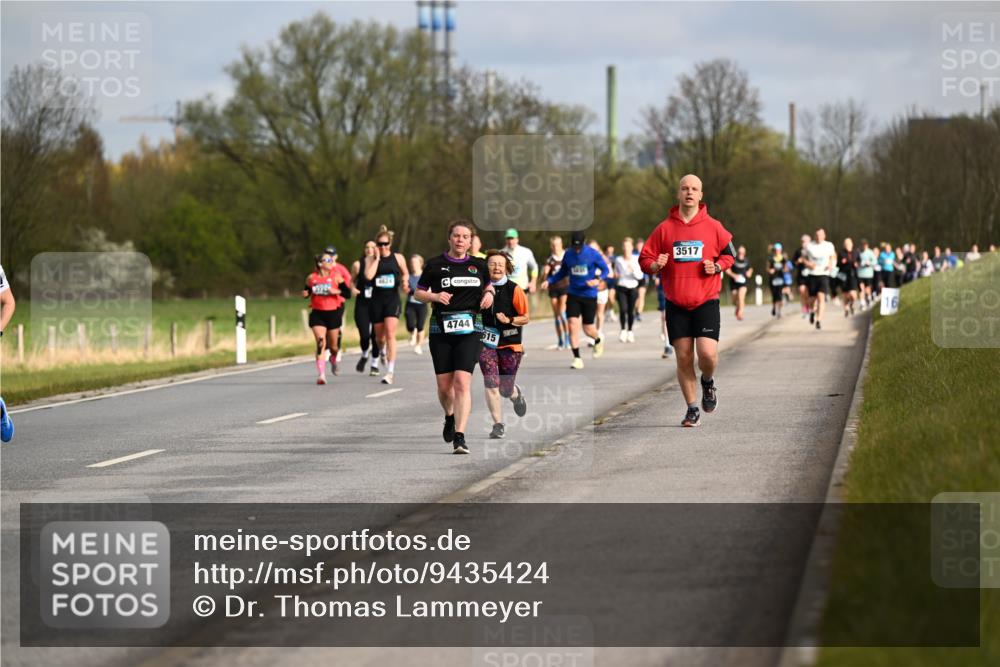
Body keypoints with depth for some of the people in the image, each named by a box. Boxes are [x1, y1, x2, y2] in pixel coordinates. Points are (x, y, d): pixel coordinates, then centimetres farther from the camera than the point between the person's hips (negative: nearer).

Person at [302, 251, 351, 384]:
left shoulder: (336, 276, -3)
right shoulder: (311, 278, 0)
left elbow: (348, 293, -5)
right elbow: (307, 292, 15)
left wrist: (336, 291, -23)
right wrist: (305, 294, -8)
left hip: (333, 312, 1)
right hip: (317, 313, -1)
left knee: (333, 345, 12)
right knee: (321, 343, -17)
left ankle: (333, 361, 47)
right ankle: (321, 374, -20)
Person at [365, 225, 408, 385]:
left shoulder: (398, 258, 4)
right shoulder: (371, 260, 2)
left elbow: (405, 273, 20)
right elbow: (368, 276, -16)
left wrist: (405, 281, -2)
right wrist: (376, 258, -11)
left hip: (392, 299, -2)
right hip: (377, 300, 2)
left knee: (390, 334, -15)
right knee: (379, 336, 11)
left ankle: (390, 372, -17)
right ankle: (384, 353, 48)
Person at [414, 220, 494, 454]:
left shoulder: (478, 265, 9)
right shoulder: (435, 265, 3)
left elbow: (488, 285, 26)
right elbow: (418, 293, 8)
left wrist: (489, 294, 4)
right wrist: (435, 296, -12)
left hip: (469, 330, 0)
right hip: (441, 329, 0)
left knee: (462, 382, -15)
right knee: (444, 385, 5)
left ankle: (459, 437, -17)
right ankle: (450, 417, 39)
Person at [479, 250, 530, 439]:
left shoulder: (514, 290, -6)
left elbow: (525, 318, -2)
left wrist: (509, 320, -19)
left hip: (510, 344, -1)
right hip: (487, 343, 1)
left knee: (505, 390, 7)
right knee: (491, 384, -13)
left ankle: (516, 394, 44)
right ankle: (498, 424, -5)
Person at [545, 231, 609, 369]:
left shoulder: (592, 254, -10)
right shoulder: (568, 255, 1)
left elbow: (605, 270, -3)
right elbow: (562, 272, 15)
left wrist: (598, 280, -23)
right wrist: (549, 281, 1)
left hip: (589, 295, -2)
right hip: (573, 295, 2)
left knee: (588, 329, 3)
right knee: (573, 325, -12)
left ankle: (598, 341, 40)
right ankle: (577, 358, -5)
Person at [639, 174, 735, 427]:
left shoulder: (713, 226, 3)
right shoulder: (664, 228, 4)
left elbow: (729, 253, 14)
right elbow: (645, 259, 8)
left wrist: (717, 266, -6)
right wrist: (656, 265, -14)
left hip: (706, 301, -1)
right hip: (676, 304, 1)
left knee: (707, 353, -15)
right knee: (683, 358, 1)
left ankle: (708, 383, 19)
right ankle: (692, 409, 13)